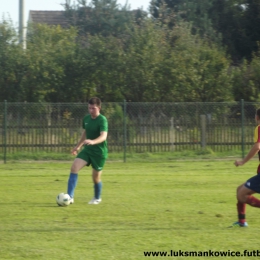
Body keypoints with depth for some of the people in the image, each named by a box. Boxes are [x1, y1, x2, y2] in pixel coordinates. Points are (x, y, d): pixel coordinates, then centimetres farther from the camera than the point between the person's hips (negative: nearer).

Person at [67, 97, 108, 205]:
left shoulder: (102, 120, -18)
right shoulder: (86, 119, 4)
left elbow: (103, 136, -32)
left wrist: (93, 142, -50)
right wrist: (78, 146, 28)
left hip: (99, 151, -6)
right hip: (87, 149, 6)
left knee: (96, 177, 4)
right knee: (74, 167, -14)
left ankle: (97, 198, 33)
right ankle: (70, 197, -15)